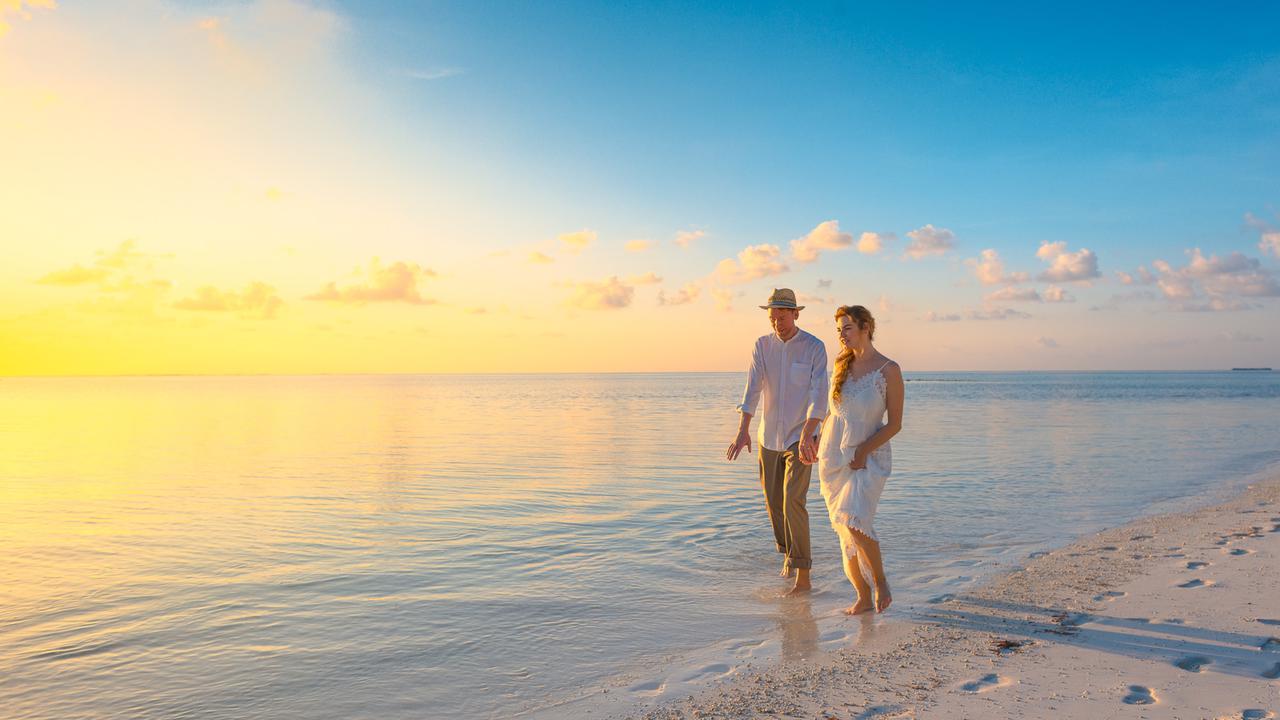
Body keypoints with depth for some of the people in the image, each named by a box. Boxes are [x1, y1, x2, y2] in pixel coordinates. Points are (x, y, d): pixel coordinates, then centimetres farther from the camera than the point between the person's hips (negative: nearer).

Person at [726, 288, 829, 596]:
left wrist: (807, 435, -35)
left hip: (800, 437, -4)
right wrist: (743, 431, -25)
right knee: (774, 503, 13)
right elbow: (752, 389, -12)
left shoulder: (815, 348, -11)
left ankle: (802, 576, -10)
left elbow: (818, 394, -21)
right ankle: (788, 551, 39)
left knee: (793, 501, -16)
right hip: (769, 438, 4)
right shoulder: (762, 346, -1)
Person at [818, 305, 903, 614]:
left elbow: (895, 423, -8)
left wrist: (863, 451, -15)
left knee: (855, 523, -22)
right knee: (845, 530, 6)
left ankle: (880, 581, 2)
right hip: (833, 458, 5)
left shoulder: (888, 370, -9)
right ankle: (863, 598, 17)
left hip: (870, 458, -5)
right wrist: (818, 440, 12)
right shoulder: (842, 364, 7)